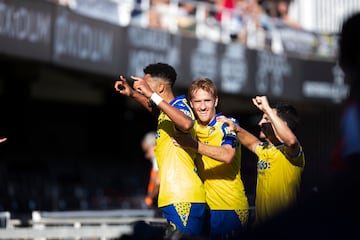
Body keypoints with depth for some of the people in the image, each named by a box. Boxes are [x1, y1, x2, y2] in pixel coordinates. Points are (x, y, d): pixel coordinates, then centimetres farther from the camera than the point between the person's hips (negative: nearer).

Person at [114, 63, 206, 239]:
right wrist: (132, 93, 24)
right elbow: (153, 107, 43)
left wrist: (152, 95, -32)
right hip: (175, 197, 10)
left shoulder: (180, 105, -9)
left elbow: (187, 124, -34)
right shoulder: (170, 108, 19)